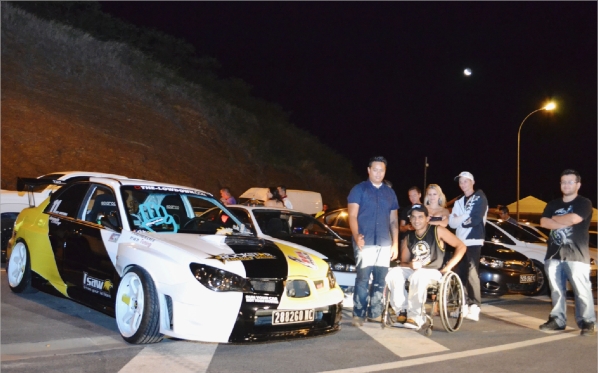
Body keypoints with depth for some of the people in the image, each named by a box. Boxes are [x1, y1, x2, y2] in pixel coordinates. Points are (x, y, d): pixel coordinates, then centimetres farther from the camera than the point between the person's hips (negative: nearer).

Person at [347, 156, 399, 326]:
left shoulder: (390, 192, 15)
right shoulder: (359, 189, 2)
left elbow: (394, 220, 17)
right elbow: (352, 215, -5)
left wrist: (395, 243, 9)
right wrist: (356, 236, -21)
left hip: (385, 243, 5)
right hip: (365, 242, -4)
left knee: (380, 280, 6)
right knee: (362, 278, -8)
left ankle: (375, 313, 16)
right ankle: (358, 315, -3)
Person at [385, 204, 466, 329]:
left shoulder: (437, 231, -4)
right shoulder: (409, 237, 10)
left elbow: (461, 247, -5)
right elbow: (403, 262, 11)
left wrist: (448, 267, -11)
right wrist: (410, 265, -14)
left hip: (434, 272, -5)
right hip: (413, 270, 5)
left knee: (418, 276, -37)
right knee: (393, 274, -23)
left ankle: (415, 316, -27)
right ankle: (403, 312, -17)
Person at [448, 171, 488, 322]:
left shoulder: (480, 198, 0)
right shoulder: (459, 201, 19)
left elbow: (476, 219, -14)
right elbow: (452, 222, 9)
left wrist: (460, 220, -4)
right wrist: (466, 217, -8)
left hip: (474, 240, -7)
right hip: (460, 241, 7)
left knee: (472, 272, -13)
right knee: (462, 273, 6)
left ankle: (474, 308, -15)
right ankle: (464, 305, 11)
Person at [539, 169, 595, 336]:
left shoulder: (584, 203, 0)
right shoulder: (553, 204, 17)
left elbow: (574, 219, -18)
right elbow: (543, 222, 3)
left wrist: (555, 218, 0)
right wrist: (565, 223, -9)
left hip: (576, 254, -5)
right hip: (554, 253, 5)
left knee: (581, 290, -8)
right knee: (556, 290, 7)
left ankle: (587, 322, -4)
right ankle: (557, 320, 14)